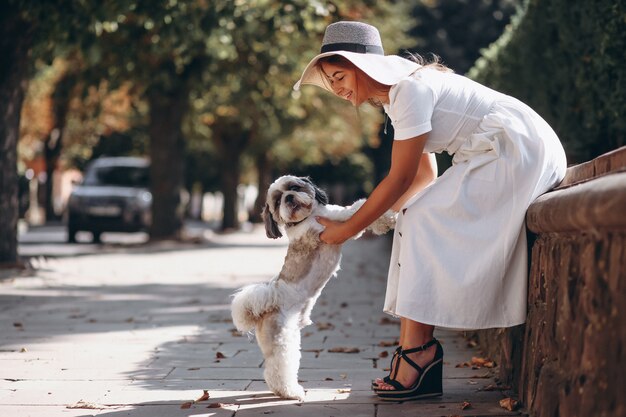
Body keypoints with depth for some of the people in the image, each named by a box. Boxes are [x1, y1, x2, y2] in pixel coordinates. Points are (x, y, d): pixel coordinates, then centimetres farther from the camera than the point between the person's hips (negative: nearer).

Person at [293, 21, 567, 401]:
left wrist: (347, 230, -8)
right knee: (417, 220, 1)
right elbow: (424, 177, 17)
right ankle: (416, 353, -4)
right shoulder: (396, 97, 13)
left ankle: (418, 351, -15)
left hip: (521, 151, -10)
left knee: (425, 222, -15)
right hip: (499, 156, 10)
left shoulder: (411, 88, -18)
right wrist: (370, 217, 10)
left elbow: (400, 181, -17)